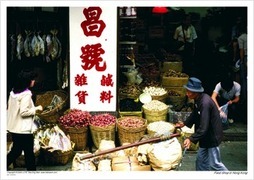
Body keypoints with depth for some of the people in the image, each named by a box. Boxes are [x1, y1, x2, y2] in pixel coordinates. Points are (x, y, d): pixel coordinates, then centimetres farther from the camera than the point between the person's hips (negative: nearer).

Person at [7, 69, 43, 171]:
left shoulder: (13, 91, 8)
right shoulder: (26, 94, -18)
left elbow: (9, 108, 16)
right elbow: (23, 112, -23)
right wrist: (36, 109, -11)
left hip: (13, 127, 9)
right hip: (23, 129, -9)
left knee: (16, 151, 18)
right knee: (29, 153, 4)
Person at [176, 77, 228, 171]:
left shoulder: (205, 103, -30)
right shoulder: (198, 99, -1)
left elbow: (203, 127, -32)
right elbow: (194, 114, 19)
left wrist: (191, 139, -36)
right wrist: (185, 123, 10)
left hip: (212, 135, -9)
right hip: (206, 135, 9)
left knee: (214, 164, 1)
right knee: (201, 160, 17)